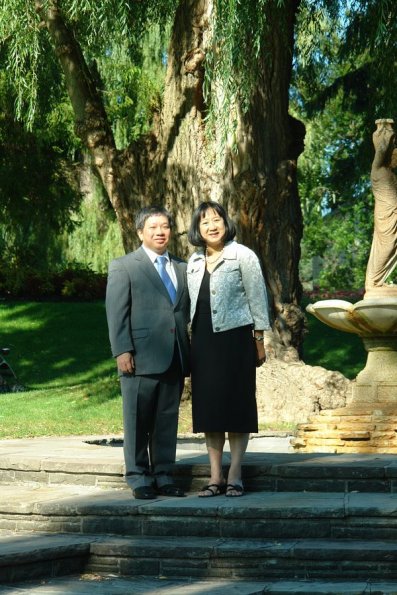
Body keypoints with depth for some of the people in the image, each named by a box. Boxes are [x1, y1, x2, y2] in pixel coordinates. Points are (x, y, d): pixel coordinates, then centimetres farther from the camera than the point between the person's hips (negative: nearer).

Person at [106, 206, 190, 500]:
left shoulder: (182, 268, 18)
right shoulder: (123, 267, 3)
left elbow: (187, 312, 18)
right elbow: (117, 312, -3)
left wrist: (189, 353, 10)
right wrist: (122, 351, -12)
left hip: (175, 358, 5)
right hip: (141, 358, -4)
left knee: (168, 420, 7)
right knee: (139, 420, 0)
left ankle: (164, 476, 14)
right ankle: (139, 478, 8)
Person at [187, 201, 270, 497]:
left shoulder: (243, 256, -3)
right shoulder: (194, 262, 12)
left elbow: (257, 298, -3)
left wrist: (259, 339, -5)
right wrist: (193, 338, 13)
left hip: (235, 338, -5)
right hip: (204, 340, 5)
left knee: (236, 404, -2)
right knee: (208, 406, 4)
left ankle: (235, 476, 3)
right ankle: (216, 477, 9)